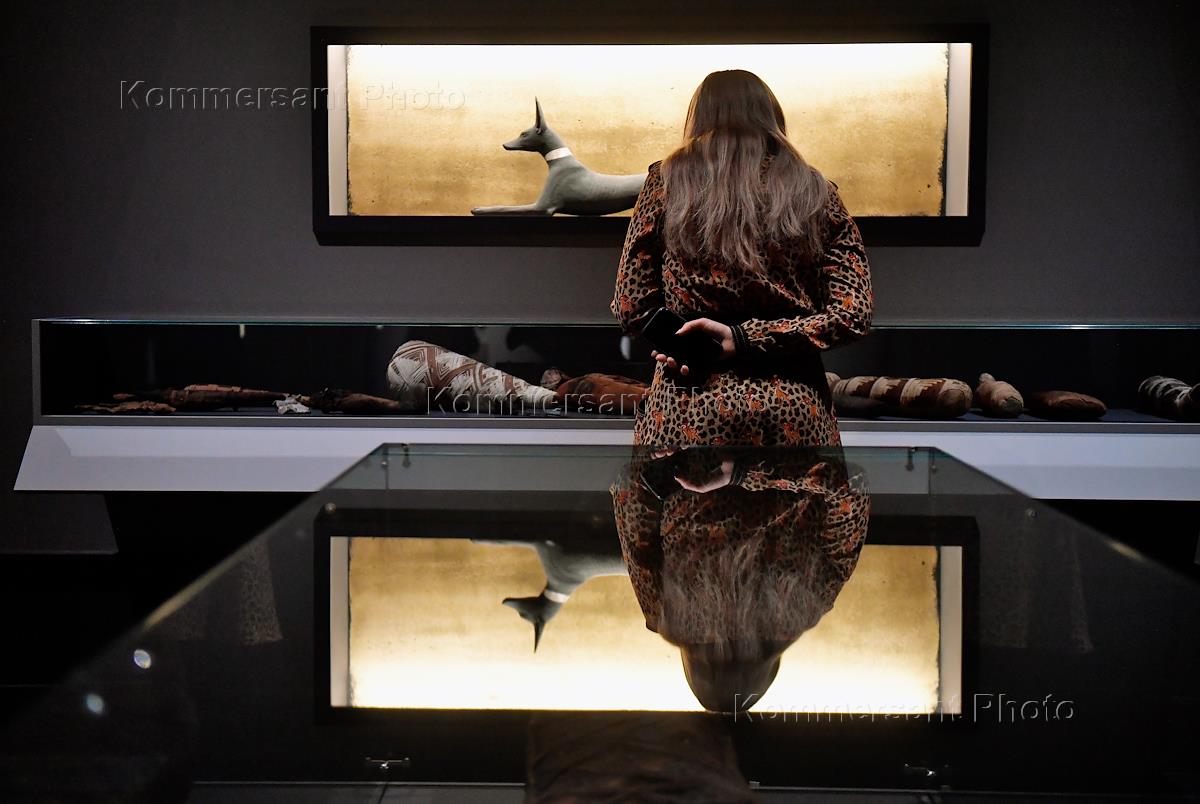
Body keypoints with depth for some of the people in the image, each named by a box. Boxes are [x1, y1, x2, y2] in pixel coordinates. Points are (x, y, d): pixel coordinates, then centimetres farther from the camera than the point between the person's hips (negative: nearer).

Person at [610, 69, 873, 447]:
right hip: (794, 406, 2)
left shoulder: (668, 179, 2)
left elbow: (630, 309, -1)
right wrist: (749, 338, -6)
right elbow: (853, 314, -4)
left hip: (692, 406, -1)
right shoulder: (814, 191, 6)